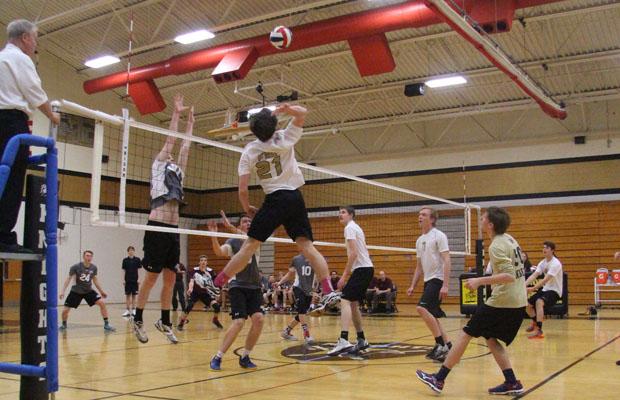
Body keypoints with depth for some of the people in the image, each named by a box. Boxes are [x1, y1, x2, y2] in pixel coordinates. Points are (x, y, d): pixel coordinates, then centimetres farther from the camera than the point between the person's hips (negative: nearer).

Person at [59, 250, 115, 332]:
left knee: (102, 303, -16)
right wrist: (63, 291, -17)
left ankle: (106, 324, -7)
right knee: (65, 310, -7)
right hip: (76, 291, -2)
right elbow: (69, 278, -10)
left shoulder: (94, 267, -7)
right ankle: (64, 325, 26)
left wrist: (101, 291, 11)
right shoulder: (76, 267, -17)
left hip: (89, 291, 2)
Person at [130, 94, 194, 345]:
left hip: (173, 230, 6)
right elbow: (170, 140, 6)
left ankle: (165, 322, 16)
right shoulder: (158, 167, 7)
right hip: (157, 228, -6)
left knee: (170, 278, 7)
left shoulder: (178, 172, 22)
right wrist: (176, 113, 10)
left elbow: (185, 147, 26)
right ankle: (138, 319, 10)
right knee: (151, 277, -2)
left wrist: (190, 123, 32)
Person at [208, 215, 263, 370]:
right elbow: (219, 252, -17)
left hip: (254, 286, 4)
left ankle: (245, 356, 6)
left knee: (258, 319, -11)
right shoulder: (233, 242, 1)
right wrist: (213, 235, -33)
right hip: (237, 286, -4)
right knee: (239, 322, -16)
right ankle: (217, 357, -3)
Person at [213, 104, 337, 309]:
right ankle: (328, 290, -11)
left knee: (249, 245, 2)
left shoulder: (249, 152, 2)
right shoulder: (284, 139, 4)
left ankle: (216, 285, 7)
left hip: (274, 200, -2)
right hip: (295, 199, 2)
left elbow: (242, 190, -1)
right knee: (307, 246, 0)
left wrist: (247, 208, 15)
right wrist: (285, 109, 3)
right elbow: (302, 112, 17)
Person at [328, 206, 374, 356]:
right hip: (366, 268, 10)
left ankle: (343, 341, -30)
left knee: (345, 300, -18)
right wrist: (348, 273, 20)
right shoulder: (355, 227, 21)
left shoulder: (350, 227, -8)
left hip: (362, 269, -10)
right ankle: (361, 340, 20)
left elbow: (353, 253, -18)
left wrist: (344, 275, -19)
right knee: (353, 304, 14)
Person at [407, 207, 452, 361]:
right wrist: (412, 286, 13)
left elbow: (446, 261, -15)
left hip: (438, 279, -9)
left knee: (422, 308, -21)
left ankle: (440, 344, -13)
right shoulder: (419, 240, 15)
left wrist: (445, 285, -23)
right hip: (428, 281, 9)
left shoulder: (439, 236, -8)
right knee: (431, 316, 8)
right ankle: (447, 345, 19)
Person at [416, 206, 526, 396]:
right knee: (491, 339, 17)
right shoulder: (509, 239, 11)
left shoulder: (496, 246, -16)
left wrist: (480, 281, -26)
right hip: (518, 302, 9)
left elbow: (509, 276, -26)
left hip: (502, 302, -9)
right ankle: (512, 383, 10)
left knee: (466, 334, -2)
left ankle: (439, 379, 2)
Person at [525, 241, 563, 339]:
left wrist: (533, 288, -36)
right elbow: (533, 275, -6)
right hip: (545, 289, 8)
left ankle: (539, 331, -37)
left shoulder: (555, 263, -19)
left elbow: (545, 280, -28)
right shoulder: (543, 262, 5)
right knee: (527, 304, 7)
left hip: (554, 291, -8)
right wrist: (524, 285, -23)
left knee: (539, 302, -34)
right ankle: (535, 322, 37)